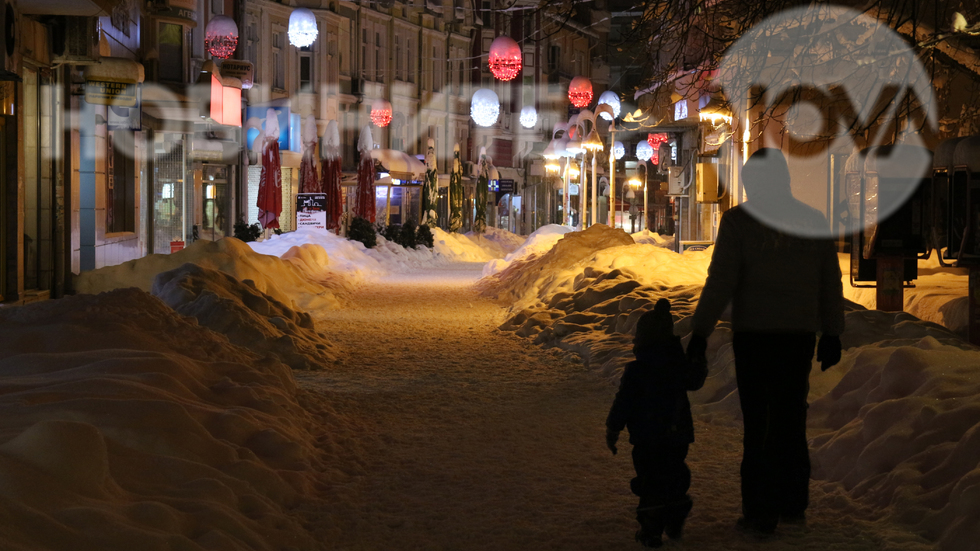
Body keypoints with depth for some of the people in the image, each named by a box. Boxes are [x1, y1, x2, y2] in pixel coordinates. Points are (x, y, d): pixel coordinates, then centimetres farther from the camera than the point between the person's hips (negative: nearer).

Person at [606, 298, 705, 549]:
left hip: (647, 439, -4)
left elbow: (623, 404, -10)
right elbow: (695, 382, 22)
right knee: (675, 478, 18)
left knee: (649, 481, 2)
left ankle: (651, 529, -1)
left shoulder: (635, 371, -12)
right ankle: (675, 523, 23)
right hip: (679, 435, 5)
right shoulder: (680, 365, 2)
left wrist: (612, 430, 0)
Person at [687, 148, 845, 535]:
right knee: (790, 420, 14)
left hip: (754, 333, -4)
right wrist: (832, 335, 19)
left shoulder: (739, 220, -7)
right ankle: (793, 505, 19)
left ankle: (760, 513, 3)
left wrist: (700, 332, -9)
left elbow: (720, 281, -12)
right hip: (800, 333, 4)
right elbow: (831, 284, 11)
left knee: (757, 423, 1)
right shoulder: (814, 222, 7)